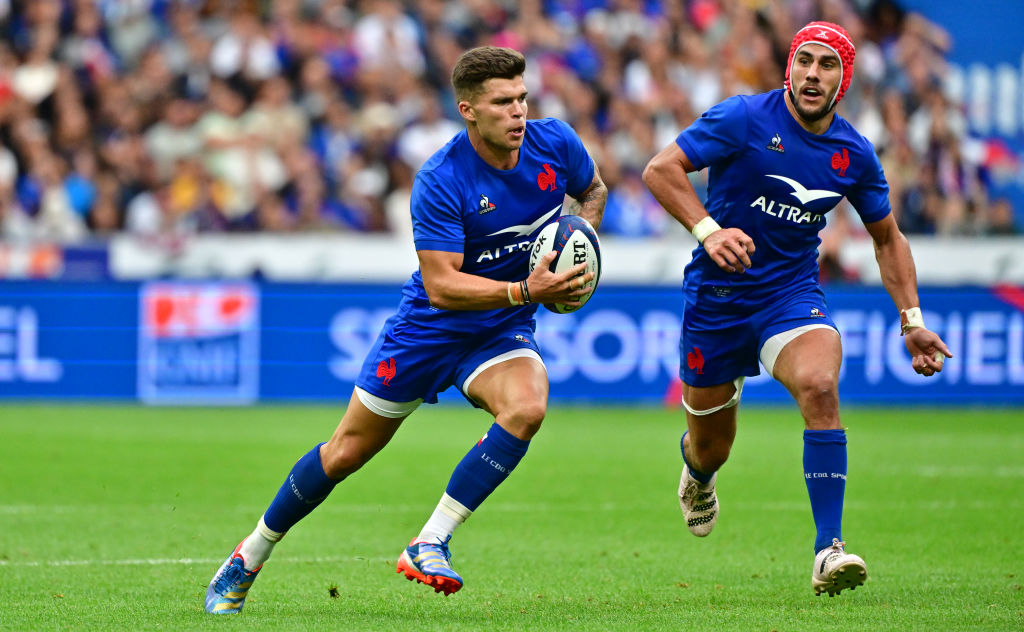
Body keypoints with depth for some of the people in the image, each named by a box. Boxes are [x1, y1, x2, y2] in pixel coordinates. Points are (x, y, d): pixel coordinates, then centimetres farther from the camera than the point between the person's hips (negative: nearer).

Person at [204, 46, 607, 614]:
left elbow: (593, 190, 12)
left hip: (502, 332, 3)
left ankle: (429, 544, -24)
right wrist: (525, 290, -39)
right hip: (429, 327, -3)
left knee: (526, 407, -30)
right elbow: (440, 285, -29)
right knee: (347, 451, 6)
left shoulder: (555, 143, -12)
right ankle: (249, 557, 27)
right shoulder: (439, 182, -25)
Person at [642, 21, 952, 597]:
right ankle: (697, 471, 51)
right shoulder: (743, 119, -13)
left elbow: (887, 236, 14)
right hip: (718, 292, -1)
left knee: (819, 384, -31)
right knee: (712, 450, 8)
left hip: (793, 293, 1)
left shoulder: (854, 153, 0)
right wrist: (707, 230, -31)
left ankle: (829, 551, -30)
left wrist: (912, 320, 7)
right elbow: (661, 170, -15)